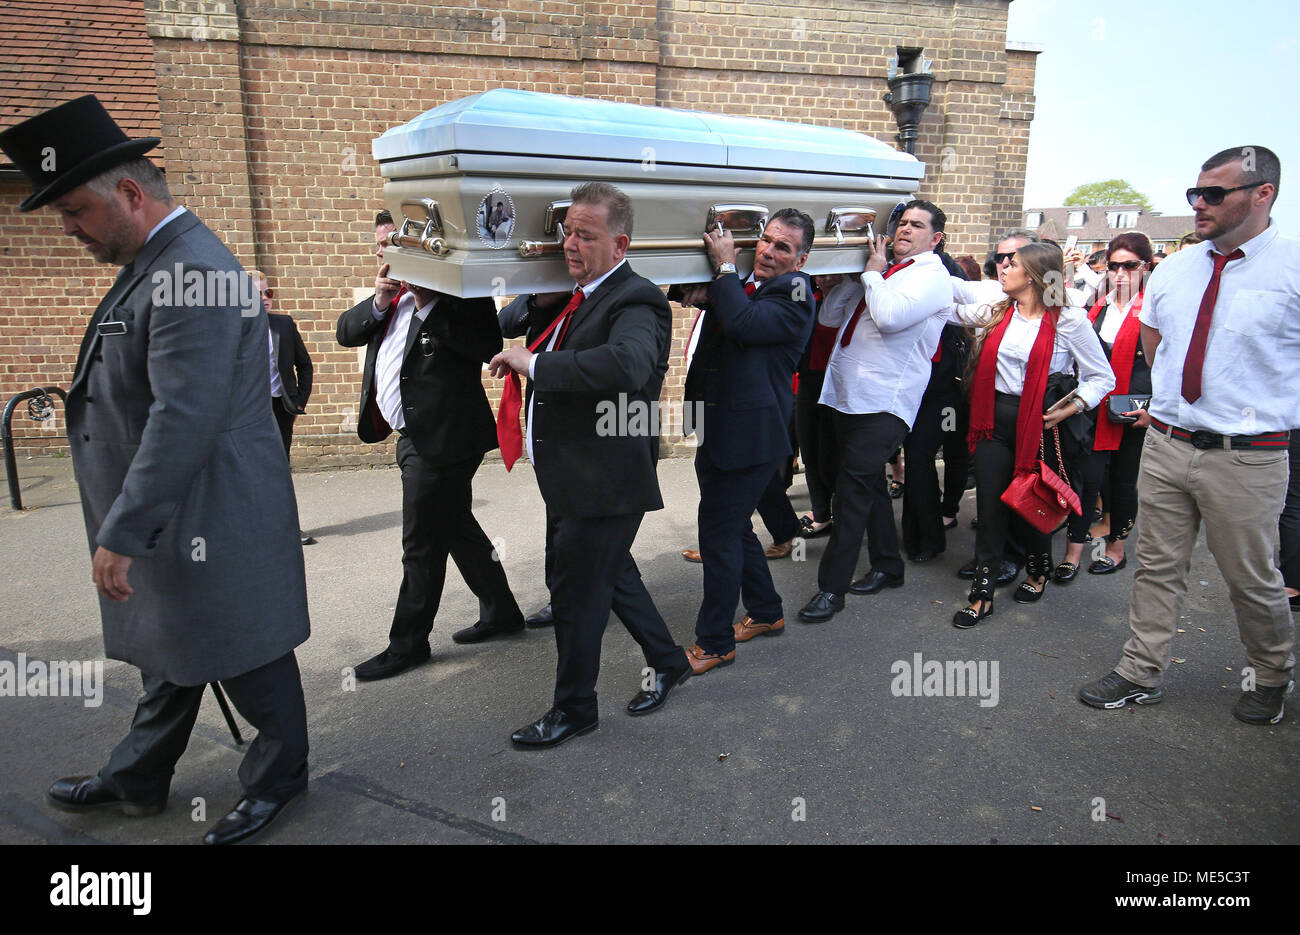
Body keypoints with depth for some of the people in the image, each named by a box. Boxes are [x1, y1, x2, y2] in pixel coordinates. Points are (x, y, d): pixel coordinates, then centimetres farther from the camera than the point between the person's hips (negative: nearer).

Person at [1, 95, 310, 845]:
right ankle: (138, 780, 41)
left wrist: (121, 533, -23)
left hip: (212, 521, -10)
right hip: (166, 515, 10)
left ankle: (280, 777, 29)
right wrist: (124, 524, 16)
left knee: (244, 655, 7)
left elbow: (184, 421, -28)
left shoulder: (195, 274, -22)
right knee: (168, 650, 22)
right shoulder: (153, 264, 11)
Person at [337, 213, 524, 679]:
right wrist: (379, 301, -4)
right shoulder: (391, 294, 17)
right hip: (417, 436, 9)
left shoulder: (458, 288, -9)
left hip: (444, 437, -9)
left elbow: (488, 345, -23)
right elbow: (345, 332, 12)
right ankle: (501, 611, 30)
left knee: (421, 545, -1)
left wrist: (428, 304, -22)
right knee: (457, 528, 17)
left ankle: (407, 643, 12)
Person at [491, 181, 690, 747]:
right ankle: (667, 662, 43)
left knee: (576, 590, 4)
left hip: (604, 483, -9)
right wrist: (537, 302, -1)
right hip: (568, 478, 9)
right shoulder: (572, 296, 10)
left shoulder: (634, 302, -20)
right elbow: (506, 325, 20)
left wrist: (535, 363, -32)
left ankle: (573, 709, 25)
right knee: (611, 574, 22)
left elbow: (627, 363, -42)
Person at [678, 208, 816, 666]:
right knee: (733, 527, 20)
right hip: (716, 430, 9)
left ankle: (714, 642, 11)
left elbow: (744, 322, -28)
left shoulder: (794, 293, -12)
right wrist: (704, 293, -1)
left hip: (749, 435, -9)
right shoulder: (741, 284, 10)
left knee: (719, 532, -4)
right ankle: (766, 612, 39)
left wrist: (725, 266, -17)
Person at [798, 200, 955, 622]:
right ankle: (887, 566, 30)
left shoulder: (932, 276, -4)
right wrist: (856, 273, 4)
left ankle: (832, 587, -5)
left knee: (854, 489, -11)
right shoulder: (882, 270, 19)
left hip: (884, 402, -8)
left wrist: (873, 274, -6)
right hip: (849, 394, 8)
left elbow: (890, 316, -22)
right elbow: (828, 316, 14)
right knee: (869, 484, 16)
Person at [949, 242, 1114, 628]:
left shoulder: (1069, 321, -5)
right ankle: (983, 593, 11)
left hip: (1037, 424, -3)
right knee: (990, 505, 3)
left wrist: (1070, 409, -13)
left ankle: (1038, 570, 39)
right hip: (994, 419, 3)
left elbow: (1102, 377, 0)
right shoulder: (996, 312, 6)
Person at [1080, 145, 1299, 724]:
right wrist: (1181, 401, 11)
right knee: (1157, 567, 12)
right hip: (1166, 446, 4)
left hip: (1246, 458, -4)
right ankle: (1142, 674, 25)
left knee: (1252, 580, 12)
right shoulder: (1172, 271, 7)